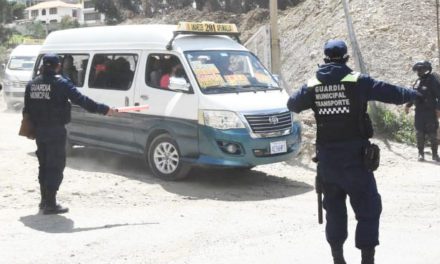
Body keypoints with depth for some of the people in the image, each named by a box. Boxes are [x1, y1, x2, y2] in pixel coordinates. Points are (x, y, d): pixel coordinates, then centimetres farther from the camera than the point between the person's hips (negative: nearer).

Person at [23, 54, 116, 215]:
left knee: (44, 165, 18)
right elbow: (81, 100, -17)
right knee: (56, 167, -2)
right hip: (55, 131, -7)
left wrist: (32, 126, 17)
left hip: (39, 131, 7)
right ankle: (50, 204, -5)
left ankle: (45, 200, 25)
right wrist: (104, 109, -15)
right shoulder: (61, 83, -12)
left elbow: (27, 109, 10)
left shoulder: (32, 84, 8)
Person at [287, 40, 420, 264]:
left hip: (326, 158, 4)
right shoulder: (358, 81, -7)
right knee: (368, 209, 2)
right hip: (354, 157, -4)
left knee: (334, 209, 16)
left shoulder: (313, 85, 3)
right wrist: (414, 94, 19)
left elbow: (292, 104, 19)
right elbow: (394, 93, -1)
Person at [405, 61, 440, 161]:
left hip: (430, 112, -6)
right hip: (419, 112, 6)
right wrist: (408, 105, 17)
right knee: (419, 134, 5)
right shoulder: (418, 81, 11)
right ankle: (421, 153, 13)